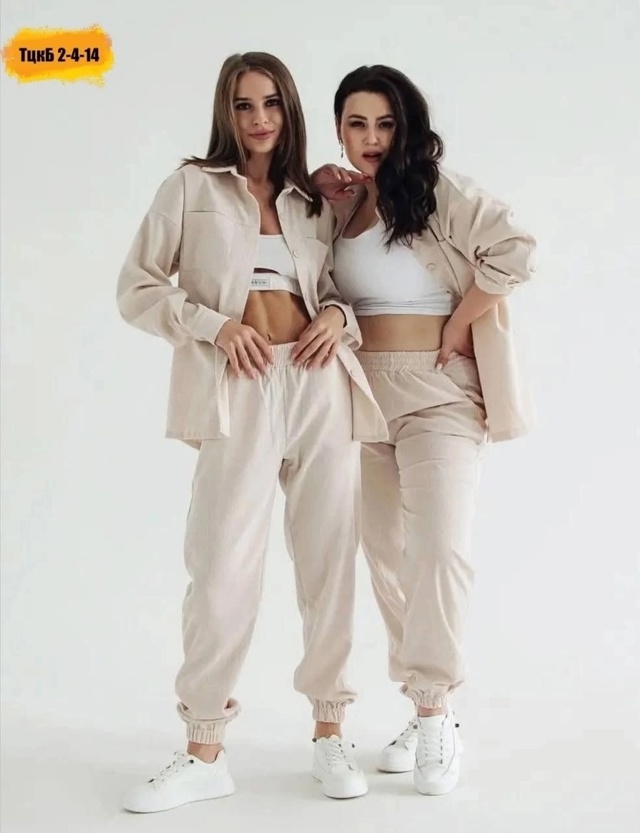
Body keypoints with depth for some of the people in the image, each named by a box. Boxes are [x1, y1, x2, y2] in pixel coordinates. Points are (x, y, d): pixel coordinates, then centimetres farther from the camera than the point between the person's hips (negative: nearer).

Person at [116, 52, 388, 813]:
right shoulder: (191, 187, 7)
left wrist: (338, 318, 1)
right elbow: (135, 290, 4)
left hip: (319, 387, 4)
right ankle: (204, 752, 5)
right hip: (240, 390, -3)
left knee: (329, 562, 5)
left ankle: (329, 734, 18)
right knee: (223, 569, -7)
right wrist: (216, 325, -11)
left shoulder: (313, 203, 18)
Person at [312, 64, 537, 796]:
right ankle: (422, 708, 20)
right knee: (385, 554, 9)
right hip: (364, 393, 6)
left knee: (438, 548, -14)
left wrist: (458, 326, -12)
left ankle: (436, 715, -6)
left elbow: (513, 251, -18)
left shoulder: (439, 191, -7)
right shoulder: (339, 203, 12)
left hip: (437, 392, -6)